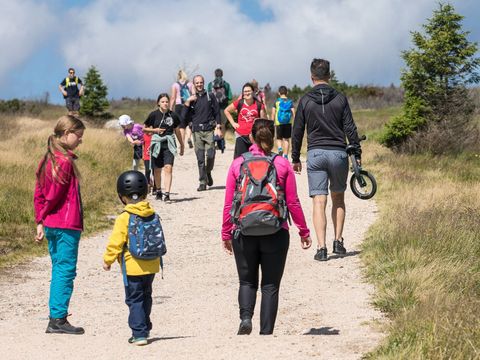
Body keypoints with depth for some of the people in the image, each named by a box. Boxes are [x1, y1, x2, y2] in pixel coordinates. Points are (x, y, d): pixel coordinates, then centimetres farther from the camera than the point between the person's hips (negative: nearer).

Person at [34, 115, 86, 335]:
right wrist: (44, 215, 1)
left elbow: (39, 195, 12)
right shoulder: (65, 161, -15)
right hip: (67, 225, -9)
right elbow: (54, 195, -16)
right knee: (66, 270, -4)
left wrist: (40, 222, 11)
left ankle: (56, 318, 17)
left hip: (51, 225, 9)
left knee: (59, 271, 14)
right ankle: (58, 319, -2)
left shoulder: (48, 159, 12)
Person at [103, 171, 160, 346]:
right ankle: (144, 327, 33)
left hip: (133, 267, -6)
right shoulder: (152, 215, 2)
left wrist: (107, 260, 0)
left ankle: (139, 333, -4)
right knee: (145, 297, 21)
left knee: (134, 300, 1)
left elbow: (116, 242, -14)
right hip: (151, 266, 6)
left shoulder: (124, 218, -16)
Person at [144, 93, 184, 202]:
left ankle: (167, 194, -19)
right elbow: (144, 128, 8)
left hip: (169, 144, 0)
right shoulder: (154, 114, -1)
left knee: (168, 168, -15)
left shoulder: (173, 115, 4)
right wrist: (154, 130, -10)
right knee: (157, 169, 10)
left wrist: (182, 145, 22)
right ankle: (158, 191, 32)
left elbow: (177, 131, 16)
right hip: (157, 143, 0)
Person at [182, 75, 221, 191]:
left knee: (210, 155, -11)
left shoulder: (210, 96, 8)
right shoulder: (192, 99, 12)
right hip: (197, 131, 1)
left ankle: (208, 172, 18)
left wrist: (218, 126, -1)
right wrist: (187, 102, -6)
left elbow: (217, 112, 9)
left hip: (209, 130, -1)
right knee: (200, 158, 0)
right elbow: (184, 116, 5)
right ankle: (202, 182, 5)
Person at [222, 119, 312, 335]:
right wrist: (304, 231, 9)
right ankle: (266, 332, 6)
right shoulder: (282, 165, -1)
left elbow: (228, 204, 2)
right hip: (276, 234, -1)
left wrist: (226, 234, 11)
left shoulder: (237, 164, 0)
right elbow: (293, 203, -1)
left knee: (247, 282, 15)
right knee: (270, 285, 9)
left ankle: (245, 317, -9)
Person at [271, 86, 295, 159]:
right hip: (288, 123, 1)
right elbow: (293, 114, -1)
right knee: (286, 139, 9)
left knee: (279, 139, 11)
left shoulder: (276, 102, 0)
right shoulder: (290, 102, 3)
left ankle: (280, 149, -16)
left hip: (279, 123, -1)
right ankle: (285, 155, 10)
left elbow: (273, 114, -1)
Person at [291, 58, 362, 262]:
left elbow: (297, 132, 3)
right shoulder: (340, 99, 1)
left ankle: (321, 248, -11)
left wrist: (295, 158, 12)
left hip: (315, 154, -1)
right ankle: (338, 242, 17)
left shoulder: (305, 101, 1)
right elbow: (350, 129, 0)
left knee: (319, 202, -3)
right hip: (338, 153, 1)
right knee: (338, 199, 18)